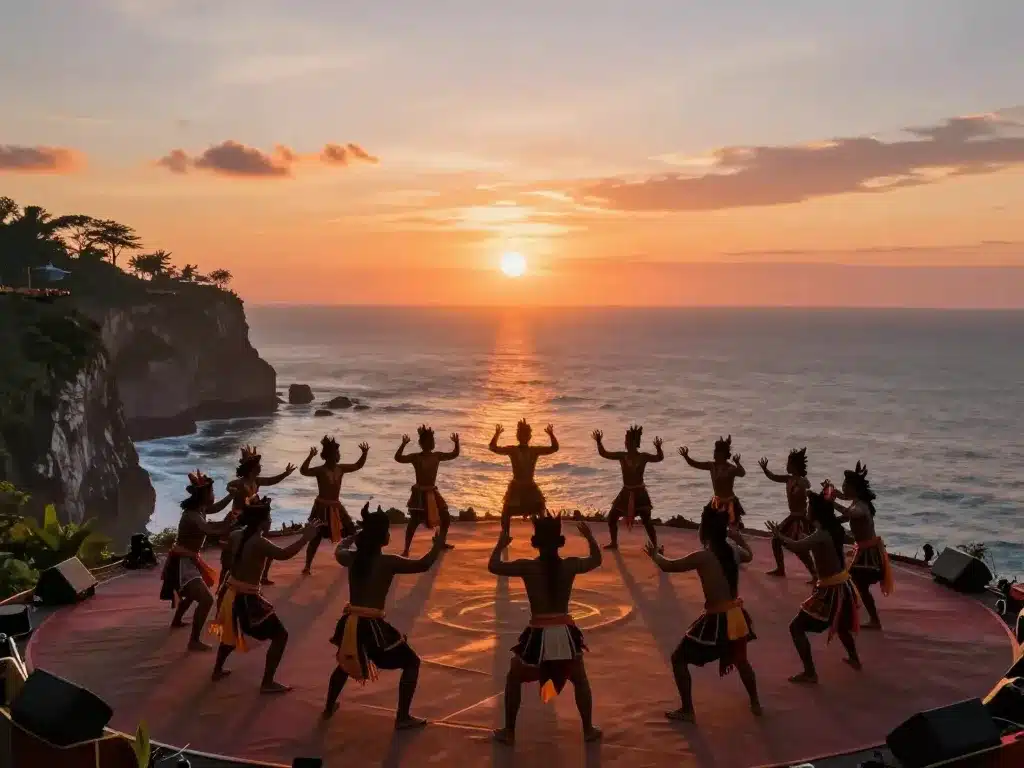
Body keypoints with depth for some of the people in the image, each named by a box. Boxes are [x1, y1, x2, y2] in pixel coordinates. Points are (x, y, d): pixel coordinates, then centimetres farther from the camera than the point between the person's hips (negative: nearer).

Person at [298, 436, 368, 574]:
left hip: (336, 507, 7)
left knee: (350, 532, 13)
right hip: (323, 507, -7)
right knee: (316, 538, -5)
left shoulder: (340, 469, 3)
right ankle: (307, 566, 2)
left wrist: (364, 453, -3)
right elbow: (303, 471, -30)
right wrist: (310, 456, -43)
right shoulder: (320, 470, -15)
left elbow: (358, 465, 12)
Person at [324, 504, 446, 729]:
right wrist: (437, 547, 4)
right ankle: (403, 718, 7)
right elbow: (422, 565, -11)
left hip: (350, 623, 6)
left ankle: (329, 707, 46)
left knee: (345, 662, 36)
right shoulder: (387, 562, -12)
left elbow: (339, 550, 29)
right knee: (411, 662, 11)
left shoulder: (352, 558, 5)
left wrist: (355, 535, 45)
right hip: (372, 626, -6)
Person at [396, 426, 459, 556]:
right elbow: (398, 458, -23)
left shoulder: (437, 455, 4)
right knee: (415, 521, -9)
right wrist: (404, 444, -35)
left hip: (433, 492, 6)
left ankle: (442, 542, 33)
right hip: (420, 493, -6)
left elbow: (454, 454, 16)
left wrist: (456, 443, -1)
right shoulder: (415, 457, -11)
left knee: (446, 517, 12)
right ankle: (406, 549, -2)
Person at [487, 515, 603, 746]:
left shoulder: (527, 567, -9)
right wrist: (589, 537, 32)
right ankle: (588, 730, 28)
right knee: (580, 681, 27)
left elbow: (493, 566, 6)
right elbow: (596, 560, 18)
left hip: (538, 635, -2)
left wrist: (500, 545, 22)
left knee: (514, 679, 22)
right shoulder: (571, 565, -3)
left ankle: (509, 732, 21)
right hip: (565, 633, 2)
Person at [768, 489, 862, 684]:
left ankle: (810, 673, -4)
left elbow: (797, 547, -43)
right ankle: (854, 659, 52)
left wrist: (779, 536, -26)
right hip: (843, 585, 9)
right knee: (839, 623, 36)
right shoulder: (835, 528, 0)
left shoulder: (821, 535, -24)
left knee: (796, 627, -2)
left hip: (830, 591, -9)